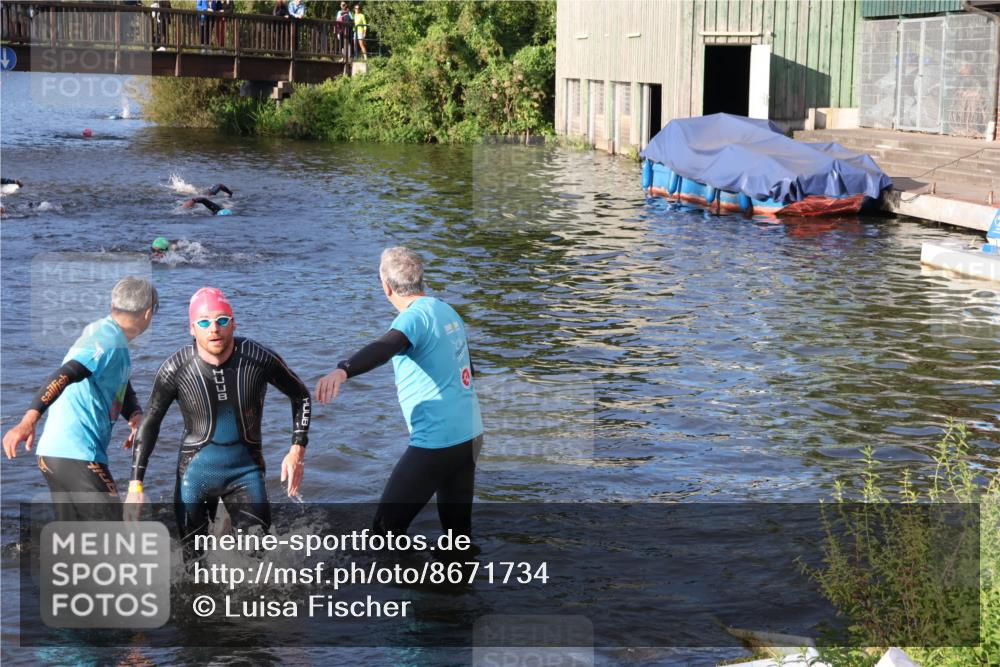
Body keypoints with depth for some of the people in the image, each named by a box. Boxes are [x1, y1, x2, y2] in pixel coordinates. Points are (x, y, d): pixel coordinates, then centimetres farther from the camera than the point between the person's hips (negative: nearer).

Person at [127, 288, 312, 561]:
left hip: (246, 469, 0)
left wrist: (298, 451, -5)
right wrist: (136, 484, -5)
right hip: (195, 470, 0)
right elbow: (150, 424, -1)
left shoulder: (259, 359, -14)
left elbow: (300, 396, 4)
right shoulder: (175, 369, -13)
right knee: (193, 561, 4)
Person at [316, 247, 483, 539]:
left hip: (436, 443, -9)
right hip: (471, 436, 9)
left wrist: (342, 371, -53)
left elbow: (385, 348, -37)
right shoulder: (448, 311, 12)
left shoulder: (415, 317, -15)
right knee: (458, 530, 16)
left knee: (387, 527, -2)